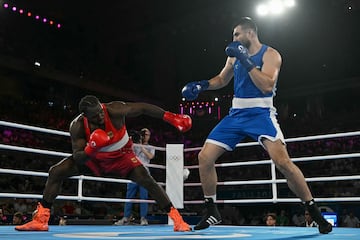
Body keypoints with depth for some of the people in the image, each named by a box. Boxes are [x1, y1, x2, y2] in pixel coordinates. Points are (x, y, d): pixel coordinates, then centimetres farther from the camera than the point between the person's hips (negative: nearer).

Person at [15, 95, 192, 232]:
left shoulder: (115, 110, -33)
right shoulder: (77, 126, -28)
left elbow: (143, 108, -23)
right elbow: (77, 158, -26)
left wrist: (170, 117, -26)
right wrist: (91, 149, -48)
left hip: (121, 156, -2)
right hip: (93, 157, 2)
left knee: (147, 181, -22)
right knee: (56, 172, -10)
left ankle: (177, 219, -11)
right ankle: (41, 220, -1)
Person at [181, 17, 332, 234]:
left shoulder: (270, 54, -6)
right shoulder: (235, 56, 12)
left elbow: (267, 86, -21)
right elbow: (222, 80, 26)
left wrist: (246, 60, -22)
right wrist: (201, 85, 9)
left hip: (261, 114, -6)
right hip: (236, 114, 6)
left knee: (283, 161, -23)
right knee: (204, 157, -3)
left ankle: (315, 213, -5)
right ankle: (212, 212, 13)